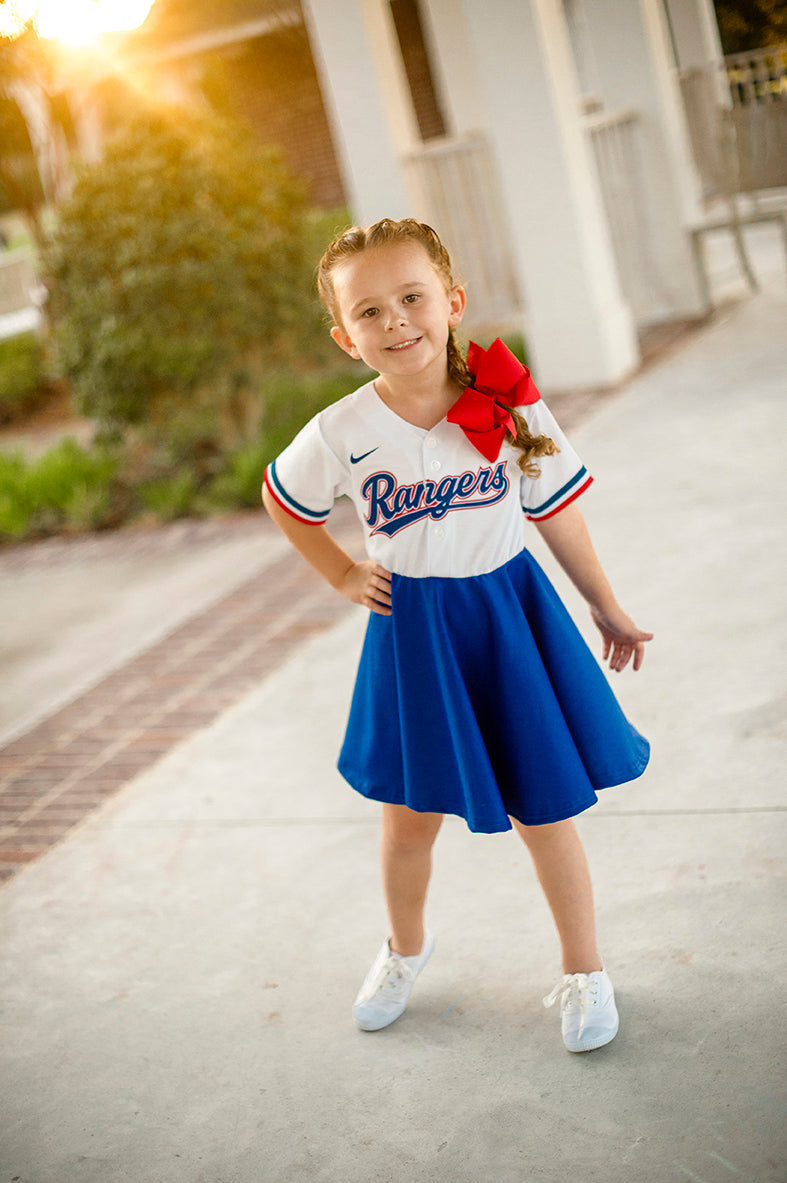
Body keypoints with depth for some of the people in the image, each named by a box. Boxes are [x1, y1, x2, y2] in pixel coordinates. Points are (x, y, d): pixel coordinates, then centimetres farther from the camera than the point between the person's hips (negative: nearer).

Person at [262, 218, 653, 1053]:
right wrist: (344, 576, 2)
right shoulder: (340, 435, -14)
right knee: (408, 818, 14)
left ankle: (584, 972, 29)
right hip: (411, 631, 1)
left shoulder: (510, 407, -13)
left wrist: (608, 612, 7)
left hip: (509, 614, 0)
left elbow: (557, 513, -1)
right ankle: (405, 949, 43)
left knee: (544, 812, 7)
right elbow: (281, 500, 7)